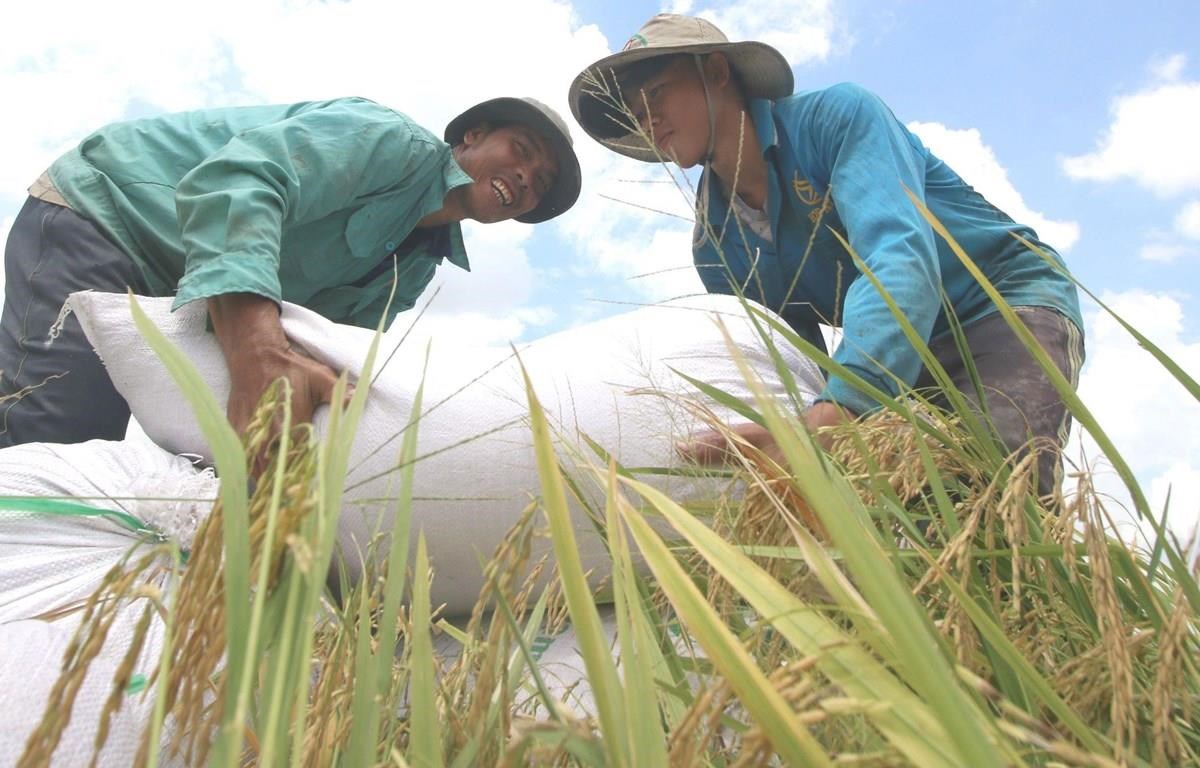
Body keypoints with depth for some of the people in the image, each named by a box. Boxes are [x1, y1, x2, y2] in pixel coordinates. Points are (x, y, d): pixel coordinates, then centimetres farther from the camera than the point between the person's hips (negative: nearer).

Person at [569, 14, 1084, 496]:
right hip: (904, 358, 6)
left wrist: (833, 415, -52)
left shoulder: (834, 116, -18)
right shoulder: (714, 249, -1)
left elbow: (903, 260, -36)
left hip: (1013, 302, -5)